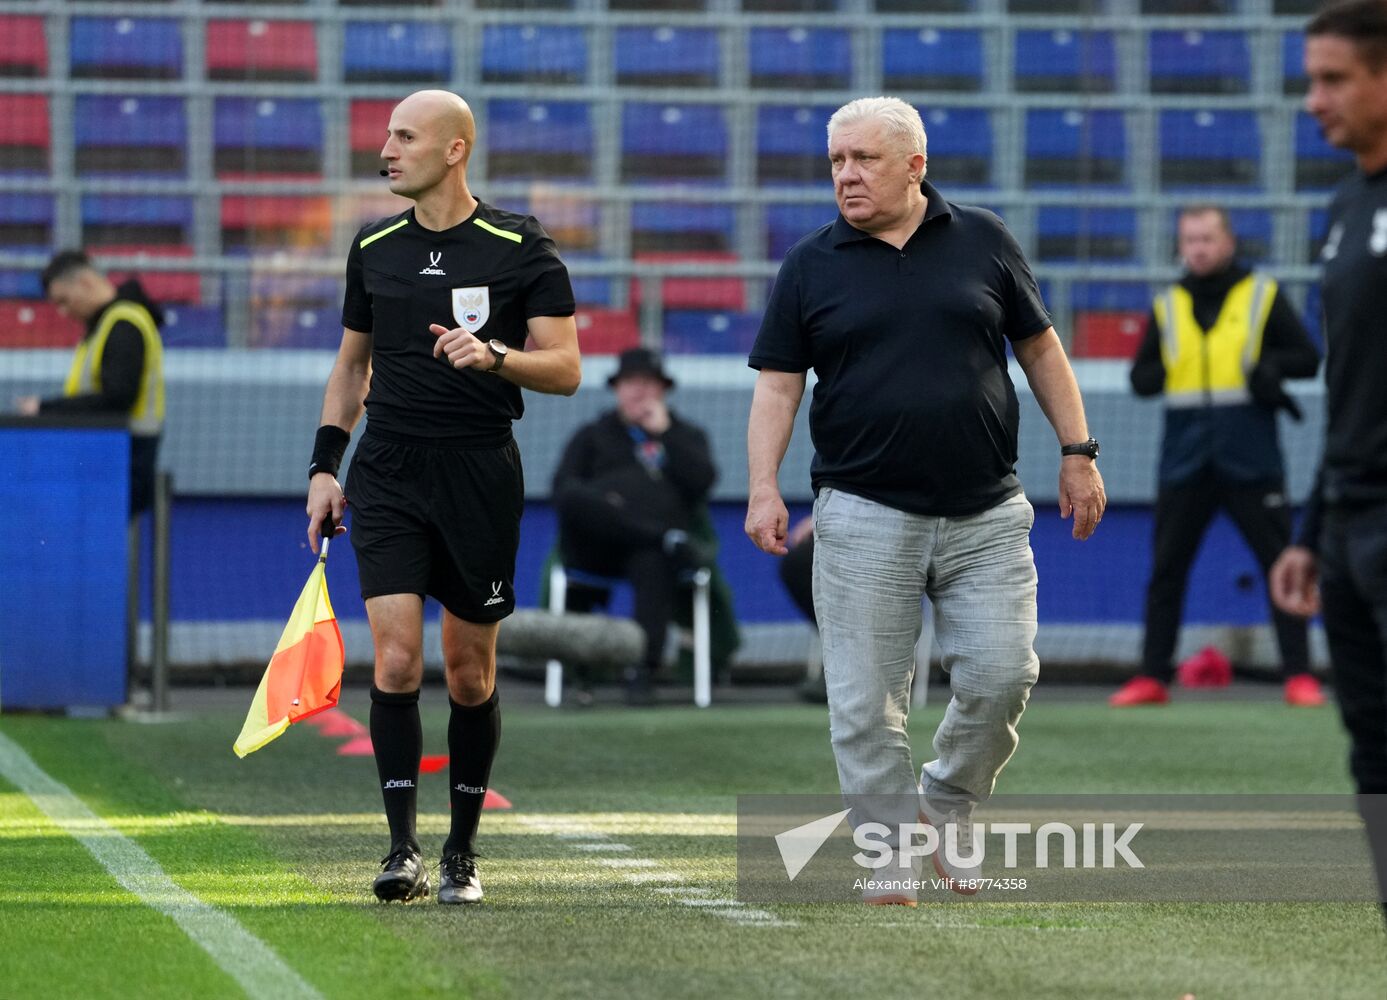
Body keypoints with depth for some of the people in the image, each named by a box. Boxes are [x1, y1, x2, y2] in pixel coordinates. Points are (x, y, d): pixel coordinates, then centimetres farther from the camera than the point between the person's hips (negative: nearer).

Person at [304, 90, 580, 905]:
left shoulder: (522, 249, -3)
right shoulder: (374, 248, 9)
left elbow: (565, 369, -4)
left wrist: (495, 355, -22)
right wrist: (324, 465, 12)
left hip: (481, 472, -2)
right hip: (388, 472, 2)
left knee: (471, 672, 5)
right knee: (397, 659, -12)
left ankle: (463, 850, 18)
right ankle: (403, 847, -10)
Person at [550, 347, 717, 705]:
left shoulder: (685, 436, 28)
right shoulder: (593, 435, 30)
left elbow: (702, 480, 8)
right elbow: (564, 485, 13)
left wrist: (663, 434, 6)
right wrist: (600, 505, -8)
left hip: (649, 547, -1)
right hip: (594, 546, 1)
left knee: (654, 564, -40)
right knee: (574, 502, -35)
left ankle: (643, 671, -45)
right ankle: (670, 542, -36)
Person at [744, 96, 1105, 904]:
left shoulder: (983, 241, 7)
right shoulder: (811, 266, 5)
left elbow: (1040, 349, 13)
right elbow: (778, 384, 4)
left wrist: (1078, 452, 8)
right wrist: (764, 487, -8)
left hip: (987, 516, 1)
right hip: (866, 520, -1)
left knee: (1002, 676, -6)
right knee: (868, 703, -3)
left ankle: (949, 800, 19)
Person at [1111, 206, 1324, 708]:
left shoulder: (1263, 295, 5)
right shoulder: (1167, 305, 12)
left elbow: (1309, 359, 4)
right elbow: (1141, 377, 15)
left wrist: (1271, 365, -15)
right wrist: (1169, 373, -7)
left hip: (1251, 459, -3)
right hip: (1184, 459, 3)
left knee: (1280, 563, -3)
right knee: (1166, 568, 4)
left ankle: (1298, 674, 1)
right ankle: (1152, 676, 10)